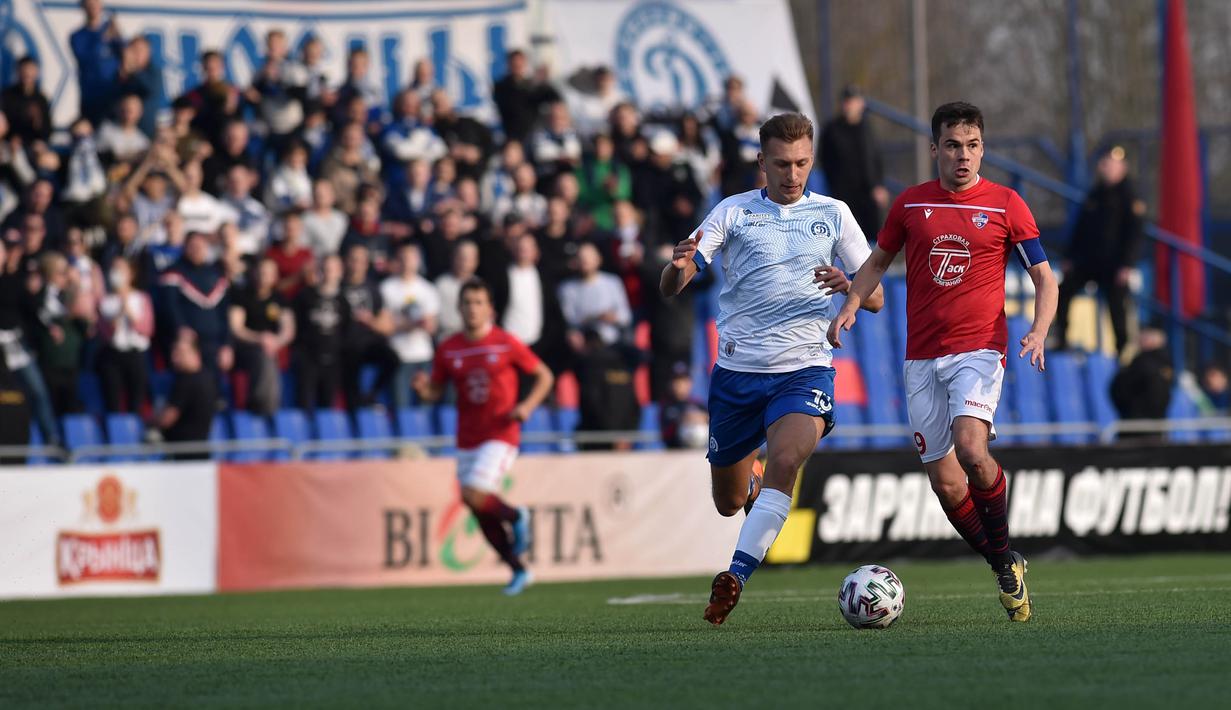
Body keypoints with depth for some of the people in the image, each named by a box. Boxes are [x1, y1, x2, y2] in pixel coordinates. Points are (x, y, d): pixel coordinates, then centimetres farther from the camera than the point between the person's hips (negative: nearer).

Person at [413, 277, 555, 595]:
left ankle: (516, 516, 7)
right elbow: (435, 390, 9)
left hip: (500, 435, -5)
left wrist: (527, 406, -13)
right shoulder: (448, 349, 3)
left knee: (474, 495, -23)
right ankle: (518, 571, 24)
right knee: (483, 516, 7)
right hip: (467, 439, 5)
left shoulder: (506, 344, -6)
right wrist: (423, 389, -15)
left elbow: (544, 376, 3)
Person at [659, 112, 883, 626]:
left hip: (804, 367, -1)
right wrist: (678, 266, -30)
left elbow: (875, 298, 8)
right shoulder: (733, 212, 3)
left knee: (785, 459, -30)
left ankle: (735, 577, -33)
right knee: (729, 503, 10)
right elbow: (669, 288, -5)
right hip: (736, 370, 1)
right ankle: (752, 484, 47)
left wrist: (849, 288, -16)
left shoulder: (832, 215, 6)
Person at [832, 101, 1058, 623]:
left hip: (979, 349, -3)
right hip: (922, 356, 3)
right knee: (944, 481, 0)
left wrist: (1039, 331, -13)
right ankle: (1004, 569, 17)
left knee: (971, 449, -27)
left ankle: (1003, 551, -6)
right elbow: (878, 260, 22)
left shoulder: (1005, 205, 1)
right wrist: (851, 305, 5)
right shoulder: (911, 204, 8)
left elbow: (1043, 277, 4)